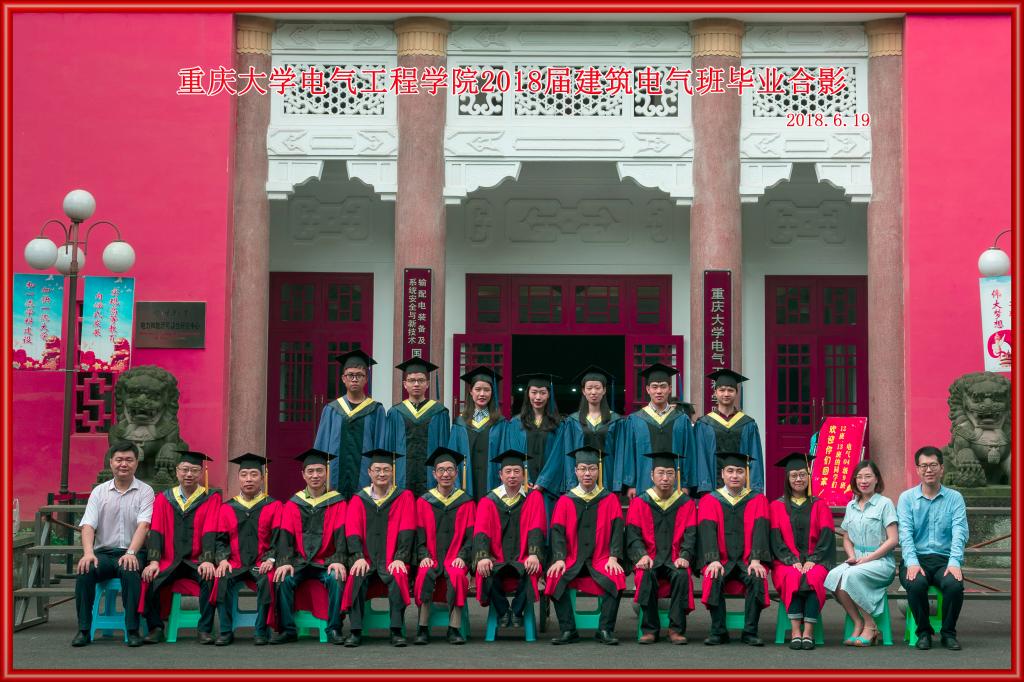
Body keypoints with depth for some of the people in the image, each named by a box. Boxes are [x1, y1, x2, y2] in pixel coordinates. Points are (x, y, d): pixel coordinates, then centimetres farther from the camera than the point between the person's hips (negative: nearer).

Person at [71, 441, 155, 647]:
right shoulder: (99, 491, 11)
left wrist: (131, 553, -26)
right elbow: (88, 525, 0)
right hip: (103, 552, 2)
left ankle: (133, 630, -26)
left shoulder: (145, 491, 5)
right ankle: (83, 629, -19)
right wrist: (88, 553, -20)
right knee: (85, 571, -28)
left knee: (130, 571, -35)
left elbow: (143, 525, -10)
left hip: (132, 553, -2)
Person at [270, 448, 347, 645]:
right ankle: (287, 629, -17)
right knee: (283, 579, -28)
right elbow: (284, 535, 0)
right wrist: (284, 562, -18)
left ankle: (333, 629, -21)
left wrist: (339, 560, -23)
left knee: (336, 579, -32)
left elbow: (341, 534, -5)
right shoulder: (293, 504, 10)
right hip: (299, 561, 1)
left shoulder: (337, 503, 6)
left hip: (326, 561, -1)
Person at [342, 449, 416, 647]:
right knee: (356, 578, -31)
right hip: (366, 561, 1)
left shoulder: (404, 497, 9)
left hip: (391, 561, -1)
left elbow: (407, 532, -2)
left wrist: (400, 558, -16)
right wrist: (358, 557, -14)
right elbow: (353, 532, 2)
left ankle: (396, 631, -31)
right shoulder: (359, 500, 13)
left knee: (398, 577, -34)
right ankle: (356, 631, -29)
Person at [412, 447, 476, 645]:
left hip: (456, 560, 0)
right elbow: (419, 534, 8)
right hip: (430, 559, 1)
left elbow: (471, 534, 7)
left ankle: (454, 630, -30)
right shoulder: (423, 502, 13)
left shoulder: (466, 502, 12)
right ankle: (423, 629, -27)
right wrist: (423, 556, -9)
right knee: (425, 575, -33)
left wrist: (462, 556, -10)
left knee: (457, 576, -34)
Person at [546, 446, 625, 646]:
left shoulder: (610, 500, 10)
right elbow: (558, 531, 1)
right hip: (572, 560, 1)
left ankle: (605, 630, -21)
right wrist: (559, 559, -15)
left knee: (616, 578, -31)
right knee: (555, 579, -28)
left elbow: (616, 529, 0)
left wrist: (613, 557, -15)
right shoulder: (566, 501, 10)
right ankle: (568, 631, -21)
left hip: (601, 560, 0)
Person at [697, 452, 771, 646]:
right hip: (722, 562, 0)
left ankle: (750, 633, -24)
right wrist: (714, 560, -22)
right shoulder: (709, 501, 9)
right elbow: (707, 531, -5)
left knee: (758, 578, -32)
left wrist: (755, 560, -20)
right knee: (713, 578, -32)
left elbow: (760, 530, -4)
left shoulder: (758, 500, 10)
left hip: (747, 562, 0)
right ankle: (718, 631, -23)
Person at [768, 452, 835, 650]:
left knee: (814, 578, -33)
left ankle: (808, 632, -35)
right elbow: (776, 539, 3)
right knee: (792, 578, -34)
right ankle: (795, 632, -35)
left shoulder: (819, 505, 14)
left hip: (815, 561, 0)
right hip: (787, 562, 0)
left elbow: (827, 537, 4)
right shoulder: (777, 506, 14)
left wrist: (812, 561, -12)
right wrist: (793, 561, -12)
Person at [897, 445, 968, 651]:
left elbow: (959, 533, -2)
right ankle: (923, 632, -9)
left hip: (944, 559, 1)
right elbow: (905, 532, -3)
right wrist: (912, 562, -20)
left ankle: (948, 633, -6)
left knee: (954, 584, -31)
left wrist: (954, 562, -20)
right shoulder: (907, 498, 9)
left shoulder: (955, 498, 10)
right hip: (917, 559, 0)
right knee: (916, 584, -33)